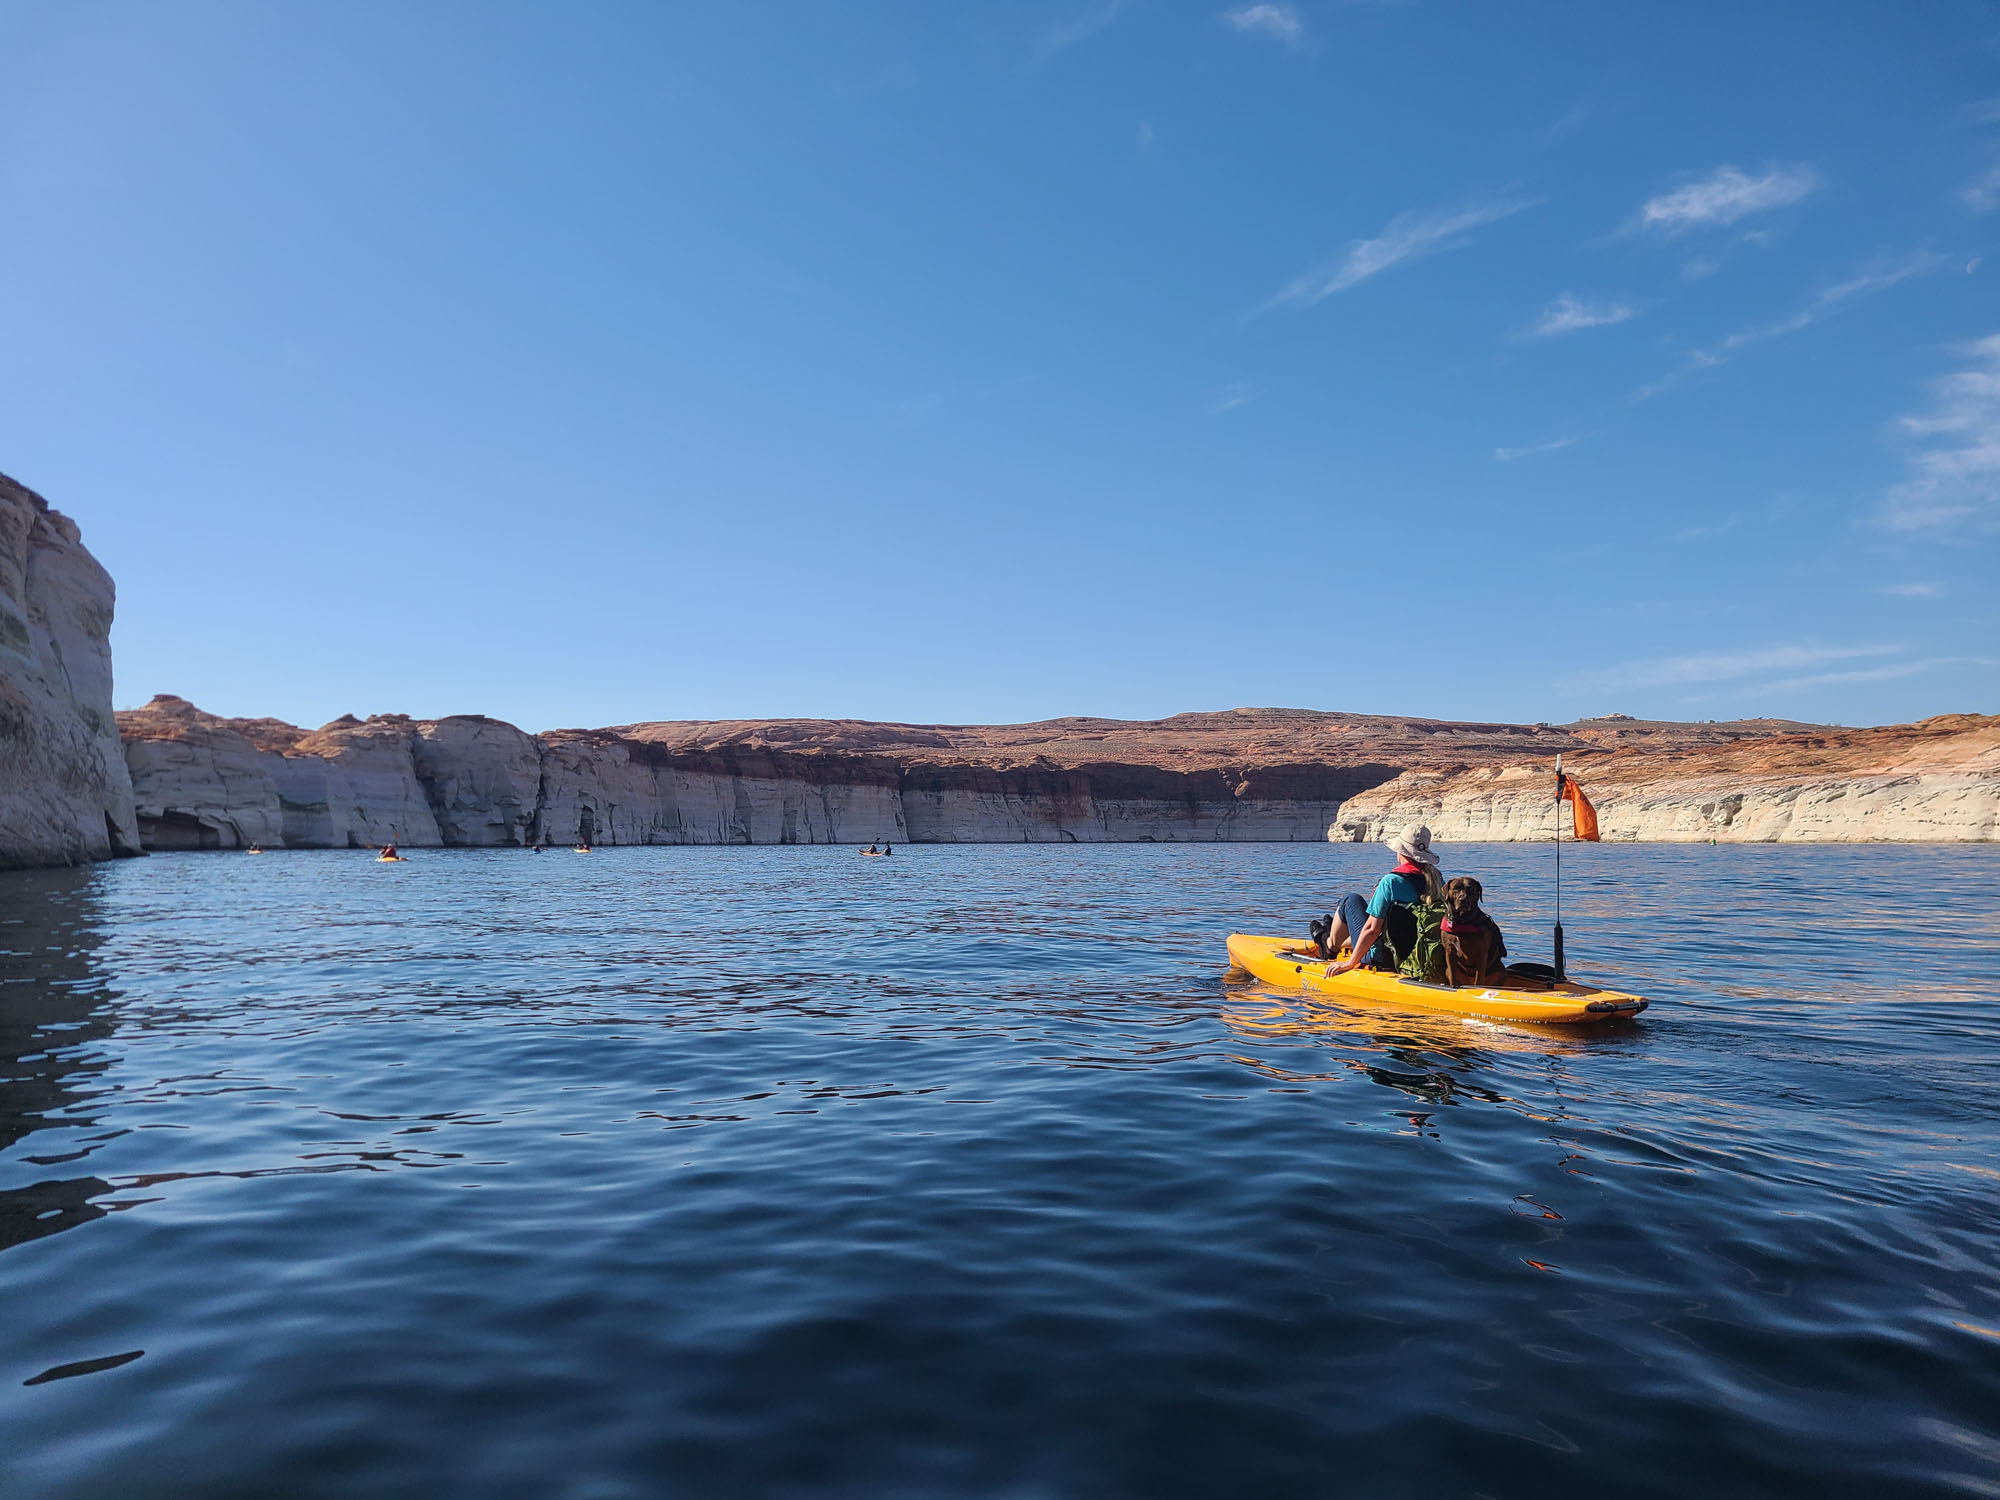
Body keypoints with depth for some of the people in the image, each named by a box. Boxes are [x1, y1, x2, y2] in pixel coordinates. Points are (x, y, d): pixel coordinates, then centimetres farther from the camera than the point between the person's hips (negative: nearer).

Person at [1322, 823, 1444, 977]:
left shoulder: (1391, 881, -21)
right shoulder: (1437, 879, -3)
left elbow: (1372, 928, -22)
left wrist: (1350, 963, -13)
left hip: (1384, 961, -6)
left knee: (1350, 900, 12)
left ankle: (1330, 947, 32)